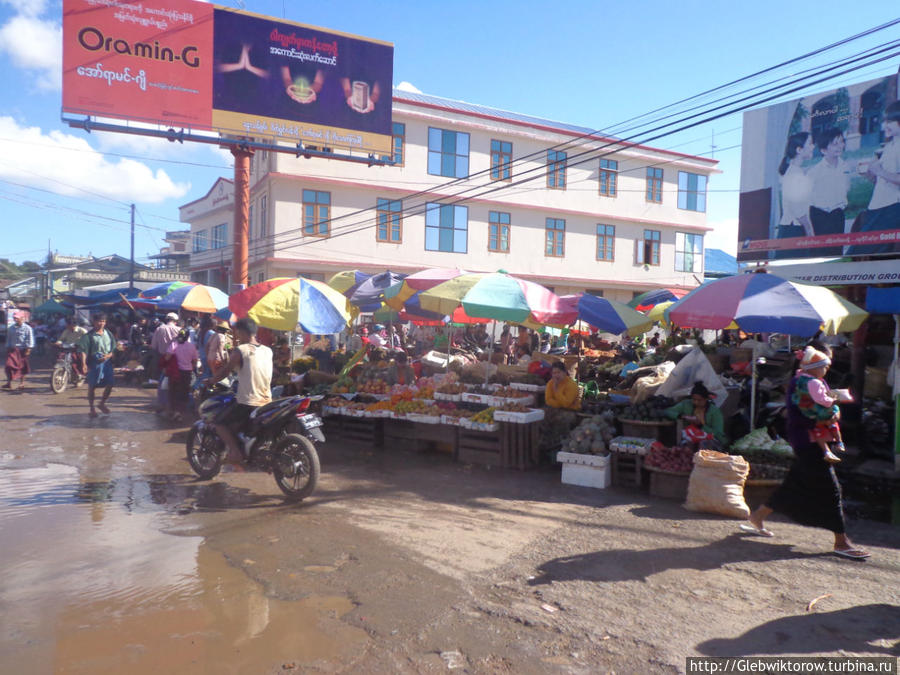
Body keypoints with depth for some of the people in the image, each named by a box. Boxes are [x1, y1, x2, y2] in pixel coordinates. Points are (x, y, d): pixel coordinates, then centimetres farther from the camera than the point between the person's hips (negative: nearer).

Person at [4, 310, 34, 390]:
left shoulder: (27, 328, -4)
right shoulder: (11, 328, 10)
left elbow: (30, 340, -6)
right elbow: (8, 339, 18)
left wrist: (28, 350, -11)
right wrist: (8, 348, 13)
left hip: (22, 350, -4)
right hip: (12, 349, 4)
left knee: (22, 367, 4)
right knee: (9, 365, -7)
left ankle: (22, 382, 17)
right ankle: (9, 383, -2)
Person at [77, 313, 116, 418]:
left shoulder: (108, 334, 10)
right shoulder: (88, 336, -3)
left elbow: (114, 349, 12)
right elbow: (83, 350, -10)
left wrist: (108, 355, -9)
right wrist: (84, 363, -23)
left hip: (107, 362, 4)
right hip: (94, 363, -4)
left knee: (110, 385, 3)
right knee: (92, 386, 3)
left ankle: (102, 403, 26)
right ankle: (92, 408, 15)